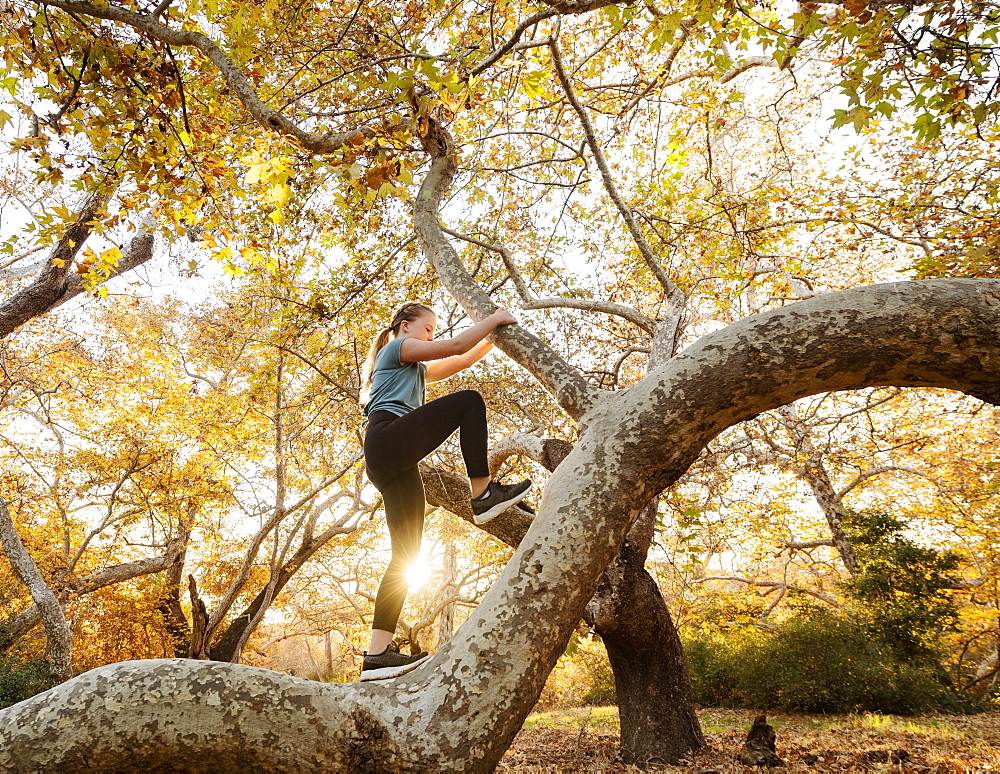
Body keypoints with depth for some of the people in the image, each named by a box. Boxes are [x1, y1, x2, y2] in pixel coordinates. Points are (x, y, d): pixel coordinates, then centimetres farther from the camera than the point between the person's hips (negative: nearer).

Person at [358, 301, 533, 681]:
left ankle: (378, 651, -3)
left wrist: (496, 333, 31)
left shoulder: (415, 368, 38)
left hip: (393, 464, 9)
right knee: (468, 401, -11)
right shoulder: (396, 347, 10)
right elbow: (455, 346, 1)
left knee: (405, 554, 0)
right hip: (388, 439, -9)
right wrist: (493, 320, 11)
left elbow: (463, 361, 36)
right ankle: (483, 494, -17)